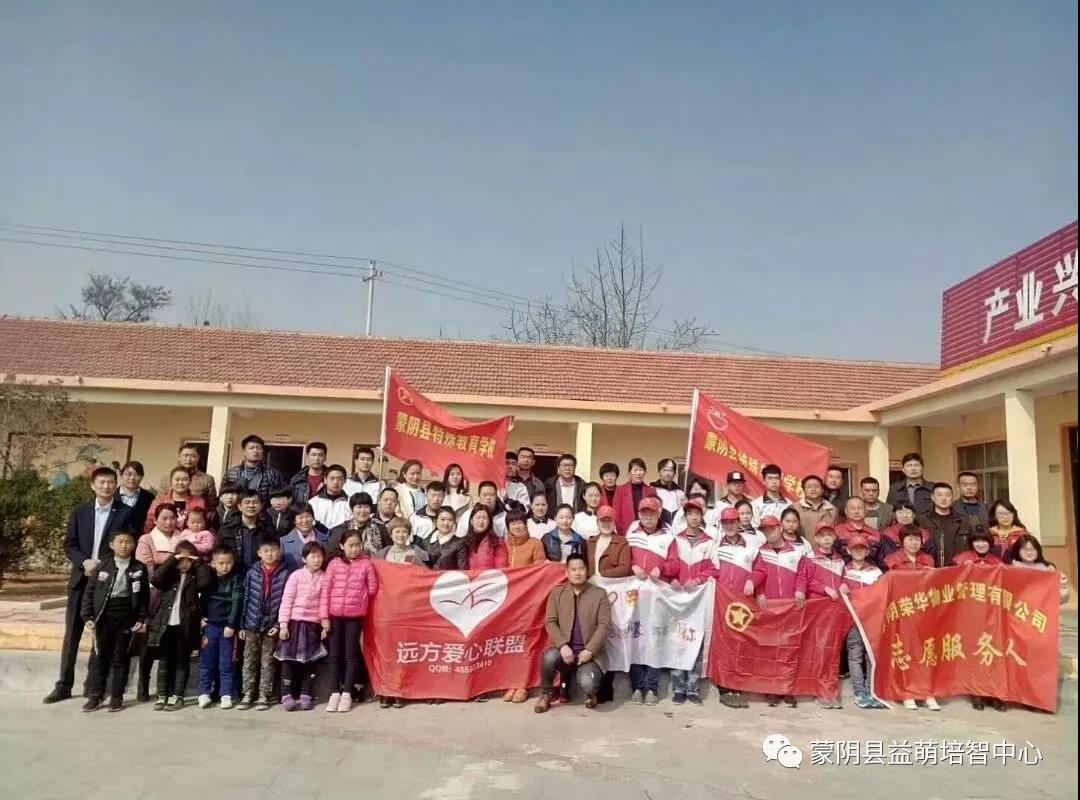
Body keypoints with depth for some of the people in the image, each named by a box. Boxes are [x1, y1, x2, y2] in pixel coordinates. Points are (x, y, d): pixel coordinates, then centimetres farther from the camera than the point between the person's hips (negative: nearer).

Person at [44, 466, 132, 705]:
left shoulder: (125, 513, -2)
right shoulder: (79, 511, 6)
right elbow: (69, 545, 5)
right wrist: (84, 562, -11)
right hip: (81, 578, 2)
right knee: (72, 633, 6)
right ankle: (64, 685, 14)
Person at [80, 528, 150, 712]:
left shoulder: (140, 568, -1)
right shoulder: (103, 565, 0)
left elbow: (144, 597, 2)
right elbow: (90, 592, 2)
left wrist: (142, 619, -4)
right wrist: (87, 616, -5)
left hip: (126, 618, 0)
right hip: (103, 616, 1)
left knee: (121, 658, 6)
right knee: (101, 656, 6)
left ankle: (116, 696, 15)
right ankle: (96, 695, 16)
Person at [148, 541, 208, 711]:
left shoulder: (194, 576, 5)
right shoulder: (169, 574, 7)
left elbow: (205, 582, -15)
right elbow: (155, 579, -13)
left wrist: (199, 562, -9)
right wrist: (173, 559, -13)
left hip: (185, 625, -1)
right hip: (165, 624, 1)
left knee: (182, 662, 5)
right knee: (164, 661, 9)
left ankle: (177, 696, 13)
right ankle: (162, 696, 18)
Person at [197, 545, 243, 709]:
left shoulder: (237, 578, -5)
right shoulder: (209, 577, 6)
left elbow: (237, 602, -10)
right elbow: (202, 598, 15)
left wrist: (231, 625, -15)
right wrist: (201, 616, 2)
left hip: (228, 625, -3)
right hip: (210, 624, 3)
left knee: (227, 663, 2)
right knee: (206, 661, 6)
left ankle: (226, 695, 8)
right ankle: (204, 693, 15)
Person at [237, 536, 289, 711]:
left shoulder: (284, 574, -5)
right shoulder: (252, 573, 1)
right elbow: (246, 599, 3)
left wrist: (279, 624, -9)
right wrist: (242, 625, 2)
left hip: (272, 626, -2)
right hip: (252, 624, 2)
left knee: (268, 663, 6)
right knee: (249, 662, 8)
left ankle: (264, 696, 15)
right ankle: (247, 695, 17)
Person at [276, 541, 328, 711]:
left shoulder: (325, 577, 1)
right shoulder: (296, 575, -4)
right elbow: (286, 600, -5)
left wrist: (326, 623, -1)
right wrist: (283, 624, -9)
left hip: (314, 624, 2)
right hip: (295, 621, -2)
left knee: (310, 660, 6)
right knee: (289, 659, 2)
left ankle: (305, 695, 15)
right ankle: (287, 695, 9)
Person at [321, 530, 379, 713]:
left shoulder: (366, 564, -3)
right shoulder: (334, 564, -1)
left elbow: (372, 588, 1)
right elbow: (325, 590, -3)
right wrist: (324, 616, -6)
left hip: (355, 615, -1)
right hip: (334, 614, 1)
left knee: (351, 654, 4)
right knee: (334, 654, 6)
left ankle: (347, 694, 13)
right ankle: (335, 693, 15)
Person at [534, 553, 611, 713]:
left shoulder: (599, 594, 3)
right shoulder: (557, 592, 7)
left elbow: (604, 625, -4)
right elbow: (550, 622, 0)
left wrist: (589, 650, -16)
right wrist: (563, 645, -17)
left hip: (588, 652, -1)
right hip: (565, 649, 1)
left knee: (588, 685, -28)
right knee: (549, 656, -33)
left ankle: (590, 694, 14)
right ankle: (546, 695, -3)